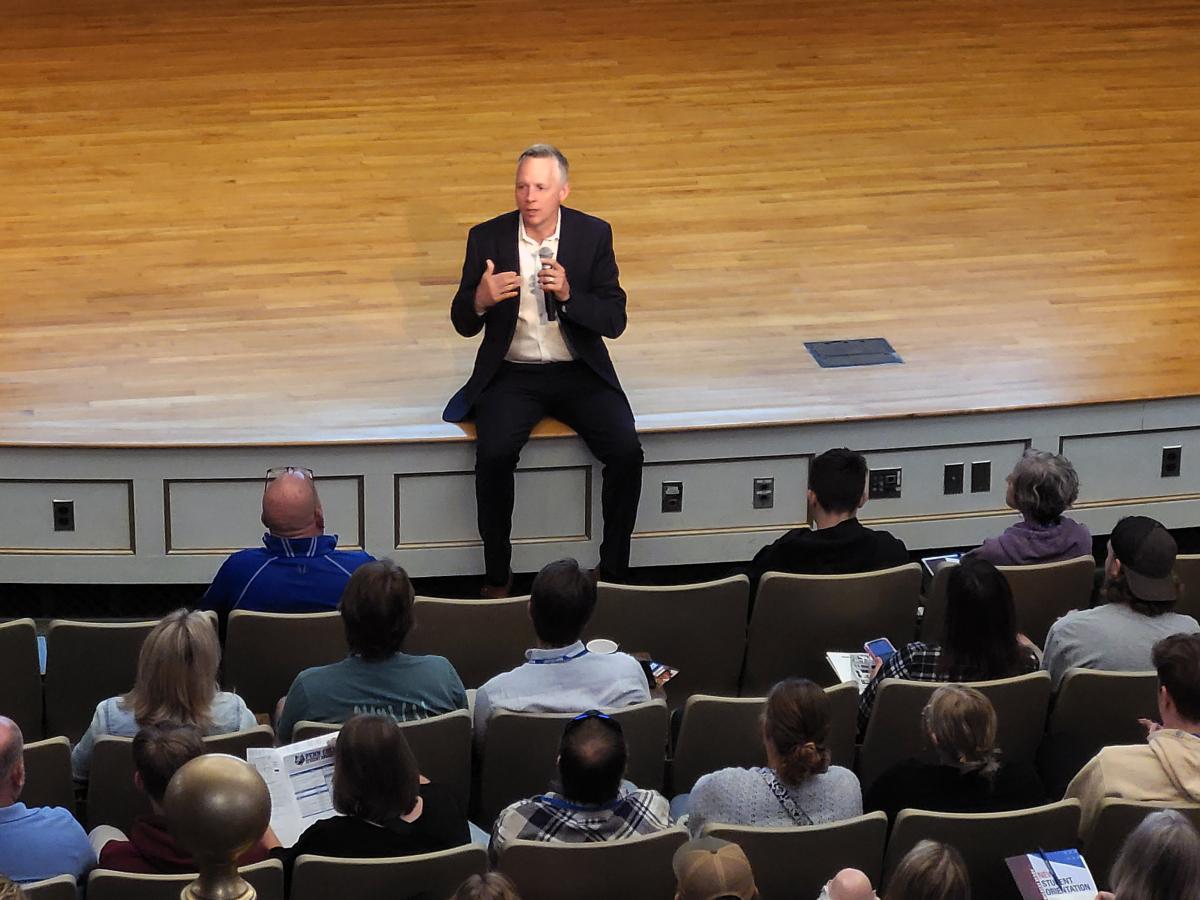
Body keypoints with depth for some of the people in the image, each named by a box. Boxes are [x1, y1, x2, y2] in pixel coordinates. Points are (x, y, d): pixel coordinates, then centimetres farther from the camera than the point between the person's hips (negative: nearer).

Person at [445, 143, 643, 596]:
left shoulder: (593, 235, -2)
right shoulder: (488, 238, -2)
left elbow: (614, 321, -5)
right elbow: (463, 324, 2)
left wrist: (568, 295, -24)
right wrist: (481, 300, -22)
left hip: (579, 372, 1)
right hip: (512, 374, -1)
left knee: (626, 451, -22)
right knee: (494, 454, -28)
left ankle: (614, 569, -5)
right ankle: (497, 575, -12)